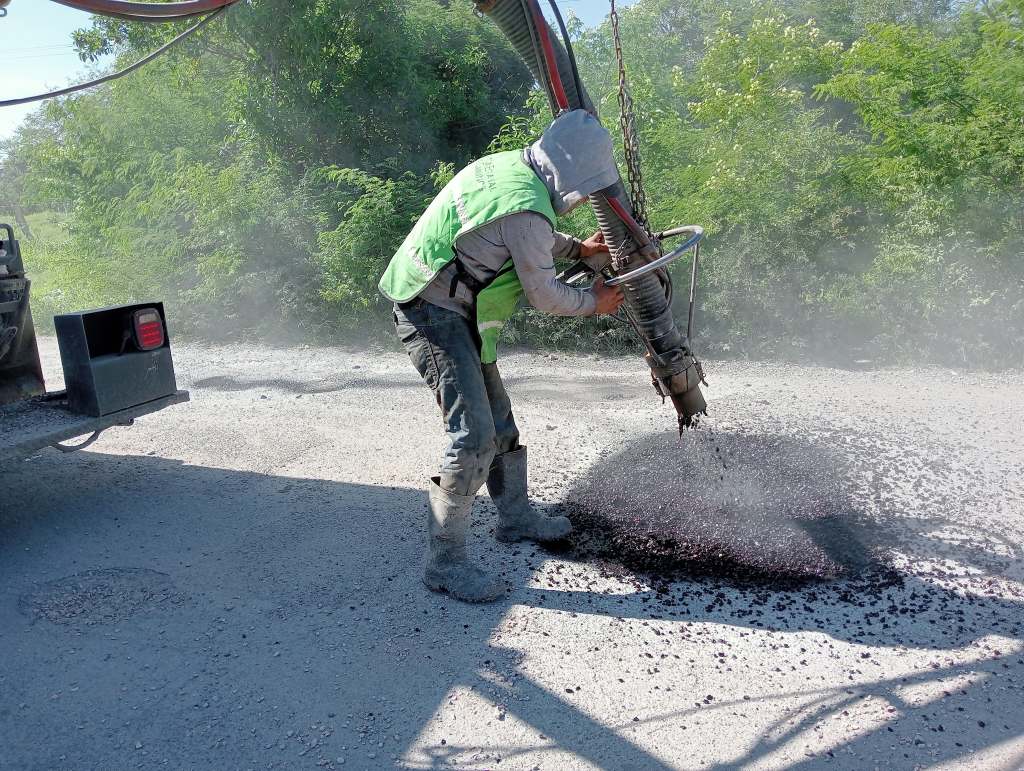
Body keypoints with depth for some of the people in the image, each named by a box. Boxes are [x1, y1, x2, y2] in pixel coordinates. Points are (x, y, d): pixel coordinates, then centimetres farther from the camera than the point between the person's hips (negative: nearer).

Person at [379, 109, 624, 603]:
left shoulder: (511, 166, 5)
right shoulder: (526, 208, -25)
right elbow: (543, 296, -13)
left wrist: (577, 249, 26)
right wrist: (594, 303, 4)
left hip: (454, 311, 10)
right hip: (435, 315, -10)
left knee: (498, 418, 18)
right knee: (474, 434, -13)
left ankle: (515, 517, 34)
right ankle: (444, 562, -4)